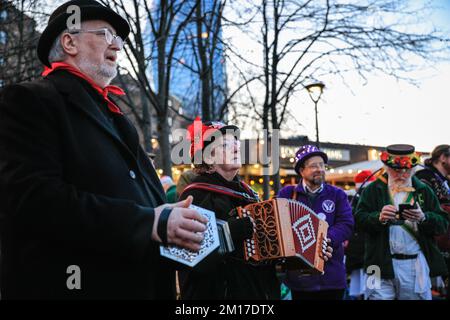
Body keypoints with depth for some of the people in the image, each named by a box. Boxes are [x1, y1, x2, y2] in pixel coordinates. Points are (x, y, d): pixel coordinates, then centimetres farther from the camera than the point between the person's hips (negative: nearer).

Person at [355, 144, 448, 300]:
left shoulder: (424, 191, 11)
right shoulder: (373, 190, 7)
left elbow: (442, 223, 4)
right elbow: (359, 219, -3)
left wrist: (423, 218, -16)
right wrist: (379, 217, -22)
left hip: (416, 263, 2)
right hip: (383, 263, -2)